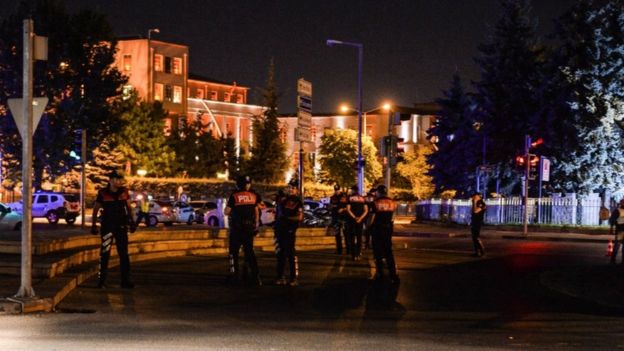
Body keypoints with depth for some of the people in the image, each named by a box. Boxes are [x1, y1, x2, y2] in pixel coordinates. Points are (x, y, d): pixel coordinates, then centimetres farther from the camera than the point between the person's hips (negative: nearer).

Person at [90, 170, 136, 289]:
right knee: (105, 253, -3)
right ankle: (101, 280, 3)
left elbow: (128, 207, 13)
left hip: (121, 226, 3)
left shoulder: (124, 192, 1)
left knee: (123, 254, 6)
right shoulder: (103, 193, -7)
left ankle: (125, 281, 13)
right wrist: (93, 224, -1)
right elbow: (96, 209, 1)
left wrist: (131, 221, 10)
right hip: (107, 227, -3)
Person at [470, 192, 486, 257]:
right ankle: (477, 252, 7)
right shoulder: (476, 203, 15)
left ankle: (482, 251, -11)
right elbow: (472, 211, 14)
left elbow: (475, 211, -25)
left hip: (478, 222, -10)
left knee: (477, 237, -14)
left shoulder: (481, 203, -13)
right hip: (473, 222, 10)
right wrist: (473, 203, 7)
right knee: (474, 237, 6)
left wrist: (475, 203, -18)